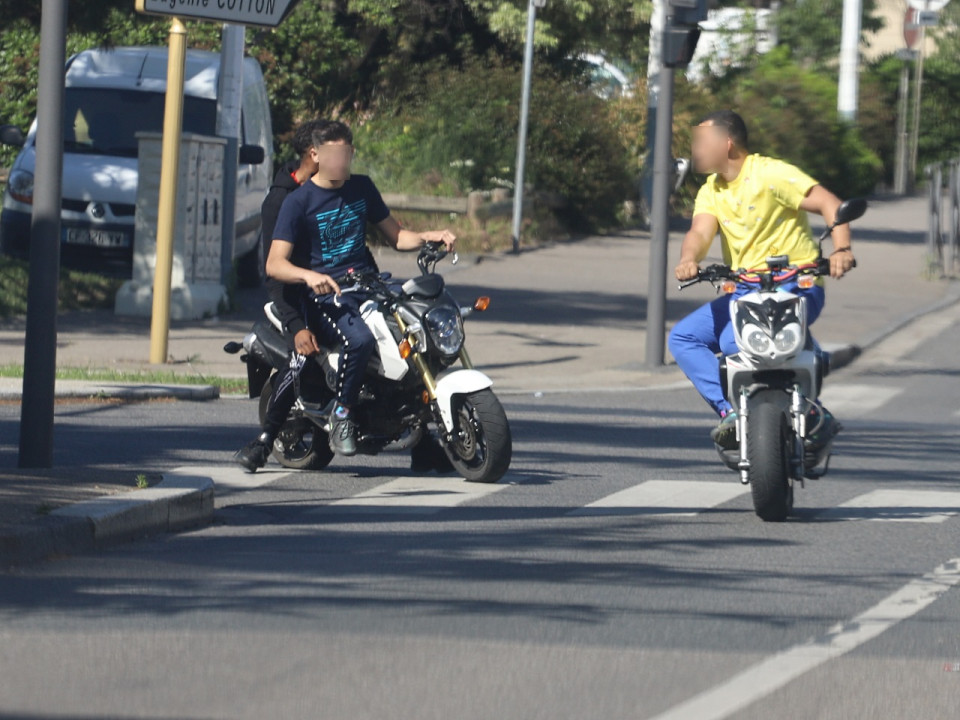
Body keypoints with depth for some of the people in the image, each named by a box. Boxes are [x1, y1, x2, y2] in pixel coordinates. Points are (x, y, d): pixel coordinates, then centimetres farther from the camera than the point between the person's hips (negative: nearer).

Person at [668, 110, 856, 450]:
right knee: (682, 337, -5)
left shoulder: (770, 173, -9)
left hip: (795, 288, -8)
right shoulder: (711, 192, 12)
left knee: (735, 340, -31)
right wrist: (688, 259, -30)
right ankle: (730, 411, -16)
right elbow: (700, 232, -5)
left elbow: (830, 204, -16)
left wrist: (841, 249, -34)